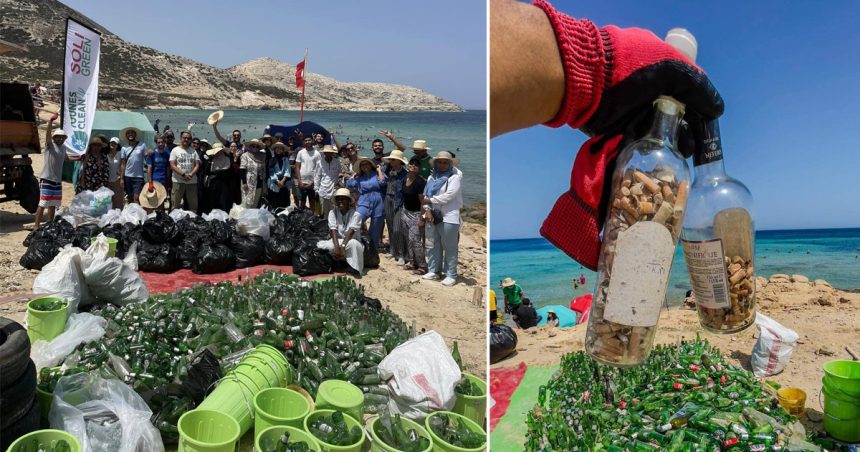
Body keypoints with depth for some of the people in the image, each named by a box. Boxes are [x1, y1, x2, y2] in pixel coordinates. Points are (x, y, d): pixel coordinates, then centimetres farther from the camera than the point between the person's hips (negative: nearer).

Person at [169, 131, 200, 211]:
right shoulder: (175, 150, 3)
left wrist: (191, 174, -14)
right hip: (178, 181, -3)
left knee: (193, 205, 6)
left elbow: (197, 165, 4)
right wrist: (183, 174, -17)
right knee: (175, 205, -1)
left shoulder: (193, 151, 11)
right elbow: (172, 165, -5)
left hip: (192, 181, 3)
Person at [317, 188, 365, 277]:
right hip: (338, 241, 3)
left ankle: (355, 268, -19)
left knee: (353, 243, -39)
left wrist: (342, 246, -33)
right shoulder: (333, 213, -3)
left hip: (351, 241, -2)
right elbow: (333, 231, -14)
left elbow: (351, 232, -21)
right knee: (320, 245, -27)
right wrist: (336, 247, -29)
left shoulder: (355, 214, -11)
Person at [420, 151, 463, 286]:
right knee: (434, 246, 13)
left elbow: (448, 196, -16)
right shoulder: (432, 177, 15)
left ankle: (451, 275, 4)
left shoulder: (455, 177, -5)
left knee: (450, 248, -2)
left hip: (448, 217, -6)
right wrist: (427, 210, -9)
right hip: (433, 216, 6)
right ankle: (434, 271, 24)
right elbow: (426, 195, 7)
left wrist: (430, 201, -13)